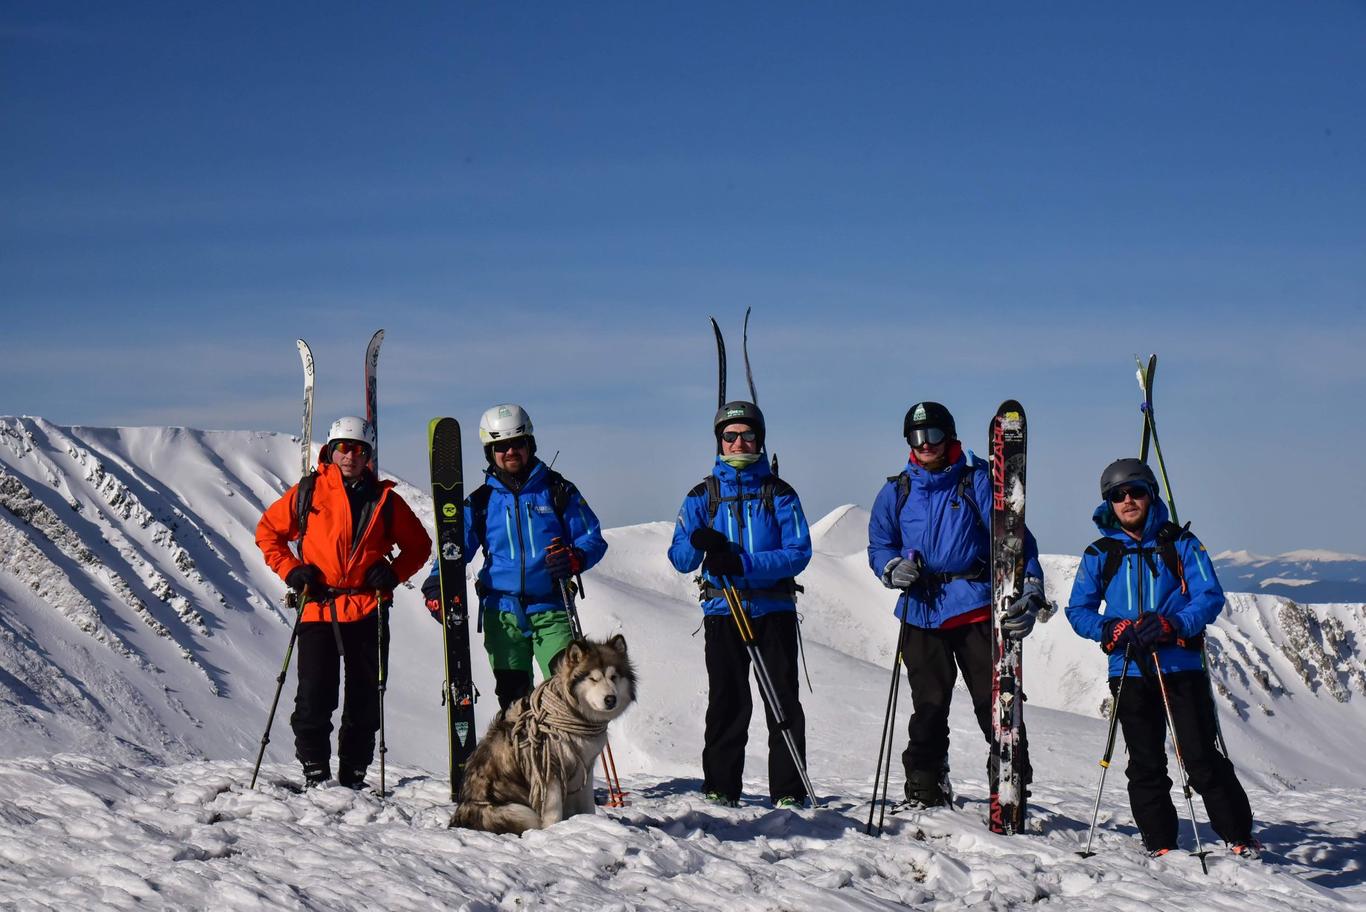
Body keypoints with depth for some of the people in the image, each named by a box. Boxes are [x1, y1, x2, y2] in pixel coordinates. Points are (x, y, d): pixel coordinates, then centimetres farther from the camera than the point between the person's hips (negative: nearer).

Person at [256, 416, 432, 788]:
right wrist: (291, 571, -1)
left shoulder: (384, 499, 8)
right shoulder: (308, 492, 4)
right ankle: (315, 774, 5)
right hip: (318, 609, -2)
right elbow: (268, 531, 12)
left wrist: (393, 573, -1)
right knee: (314, 698, -6)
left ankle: (353, 775, 15)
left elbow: (418, 545, 16)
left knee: (364, 701, 5)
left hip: (367, 611, 2)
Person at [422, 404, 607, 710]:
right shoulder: (481, 501, 9)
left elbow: (594, 540, 5)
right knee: (513, 696, 4)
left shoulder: (557, 490, 5)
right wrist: (436, 584, -11)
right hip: (502, 612, 2)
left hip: (551, 610, -2)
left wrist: (575, 559, -17)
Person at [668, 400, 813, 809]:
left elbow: (799, 552, -5)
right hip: (722, 611, 1)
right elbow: (680, 558, 5)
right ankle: (720, 787, 7)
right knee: (727, 702, -1)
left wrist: (743, 564, -18)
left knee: (784, 702, -3)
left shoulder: (778, 492, 6)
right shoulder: (703, 495, 11)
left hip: (774, 610, -1)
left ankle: (788, 790, 0)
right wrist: (698, 543, -19)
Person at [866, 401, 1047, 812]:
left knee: (996, 703, -6)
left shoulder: (977, 481, 2)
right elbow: (878, 545, 19)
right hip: (921, 612, 3)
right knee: (928, 708, 7)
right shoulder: (896, 492, 13)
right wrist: (894, 568, -5)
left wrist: (1031, 590, -20)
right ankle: (925, 792, 16)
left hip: (976, 607, -3)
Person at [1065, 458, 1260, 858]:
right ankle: (1159, 843, 15)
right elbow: (1078, 610, 10)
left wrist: (1172, 625, -20)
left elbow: (1210, 596, -2)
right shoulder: (1100, 553, 10)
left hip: (1181, 665, -2)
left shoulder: (1180, 543, 4)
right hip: (1129, 671, 2)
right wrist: (1111, 629, -11)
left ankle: (1239, 836, 5)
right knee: (1146, 764, 6)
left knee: (1202, 757, -5)